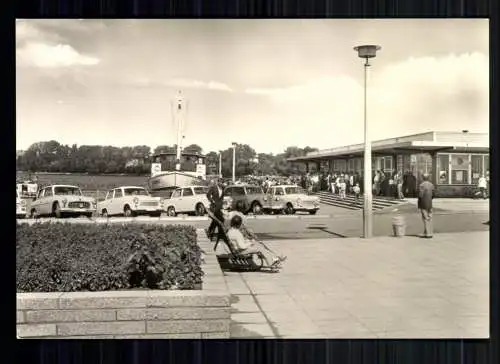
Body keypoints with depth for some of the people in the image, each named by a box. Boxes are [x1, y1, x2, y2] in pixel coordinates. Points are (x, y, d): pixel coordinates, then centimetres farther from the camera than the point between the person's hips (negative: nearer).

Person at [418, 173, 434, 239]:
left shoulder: (421, 185, -15)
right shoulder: (431, 185, 5)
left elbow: (420, 195, -17)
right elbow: (433, 194, 8)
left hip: (423, 204, -6)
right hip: (430, 204, 6)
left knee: (426, 219, -3)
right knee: (429, 219, 10)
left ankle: (427, 234, -3)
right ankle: (430, 233, 13)